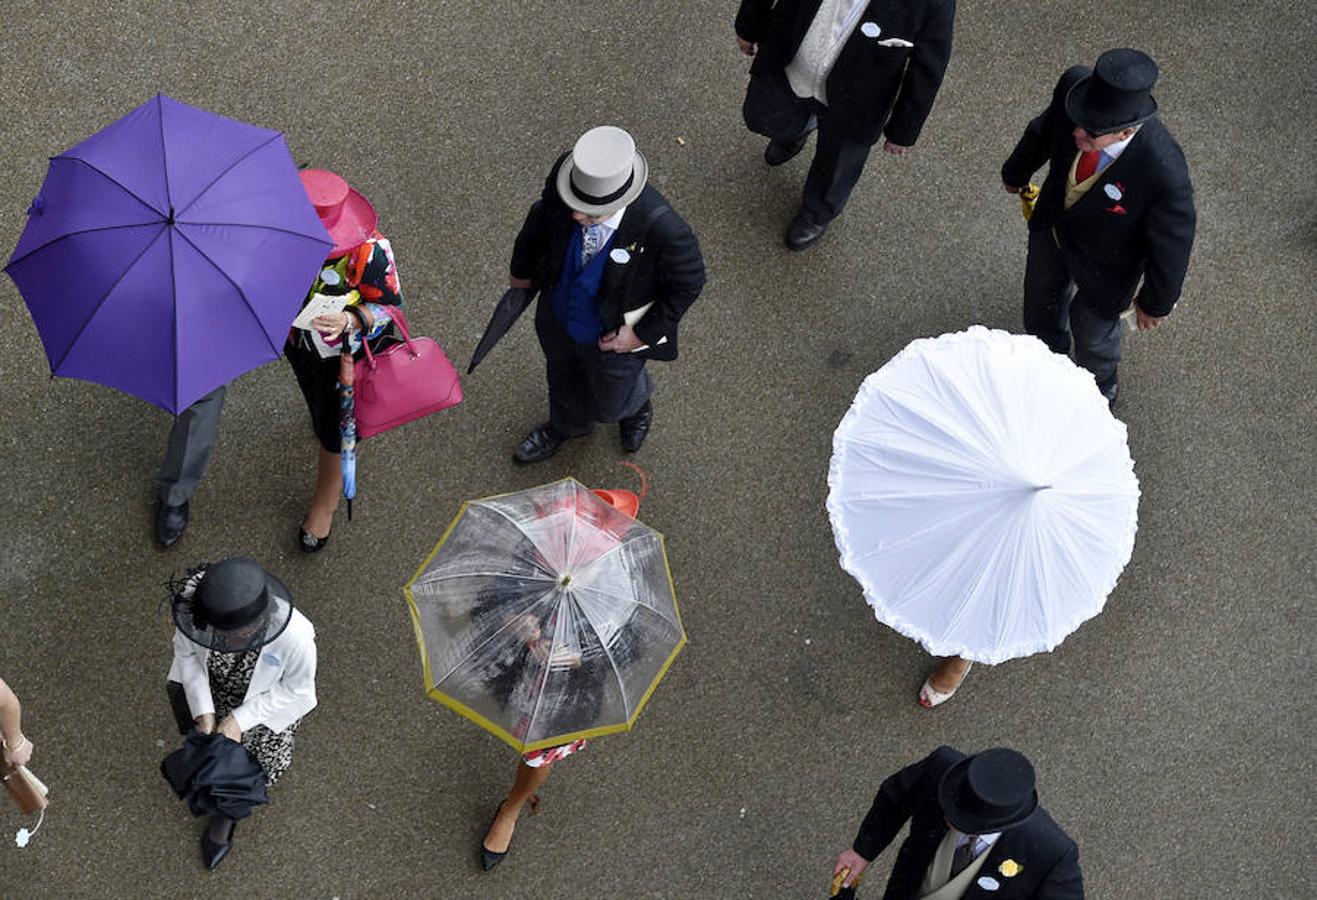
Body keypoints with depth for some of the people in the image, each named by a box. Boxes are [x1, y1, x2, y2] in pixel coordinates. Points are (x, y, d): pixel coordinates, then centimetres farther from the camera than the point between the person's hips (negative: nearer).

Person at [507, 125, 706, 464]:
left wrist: (644, 333, -17)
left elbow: (687, 283, -21)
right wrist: (522, 269, 11)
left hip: (612, 337, -3)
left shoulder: (662, 229, -44)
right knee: (562, 376, 35)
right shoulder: (562, 175, -31)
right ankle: (567, 426, 70)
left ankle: (636, 407, 66)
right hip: (557, 315, 4)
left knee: (609, 405, 27)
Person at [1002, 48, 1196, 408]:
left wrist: (1155, 304, -6)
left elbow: (1171, 243, -25)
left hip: (1102, 263, -4)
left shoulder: (1164, 174, -46)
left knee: (1093, 329, 26)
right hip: (1051, 223, 4)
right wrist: (1016, 173, 13)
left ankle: (1098, 388, 62)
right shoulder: (1074, 85, -35)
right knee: (1042, 299, 33)